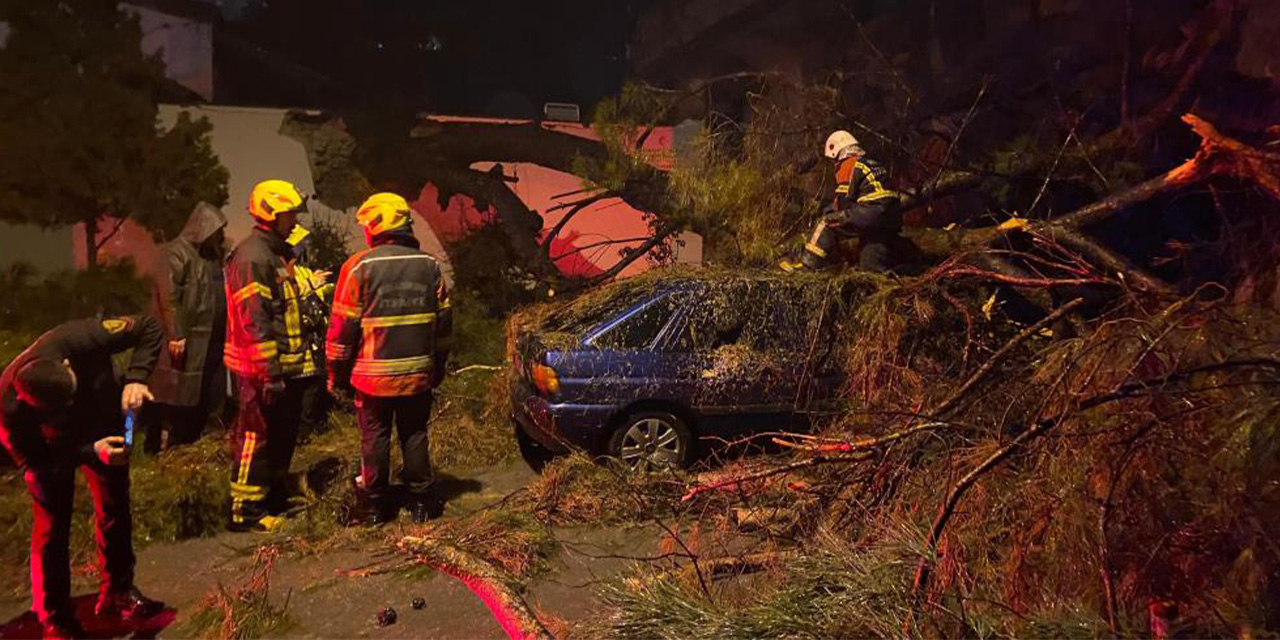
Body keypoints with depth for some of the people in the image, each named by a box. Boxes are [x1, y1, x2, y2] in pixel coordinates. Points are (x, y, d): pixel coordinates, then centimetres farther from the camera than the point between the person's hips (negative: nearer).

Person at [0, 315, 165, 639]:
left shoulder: (81, 339, -40)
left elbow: (149, 327, -29)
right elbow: (32, 459, -25)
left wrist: (135, 378, -42)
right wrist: (91, 453, -39)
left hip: (105, 425, 3)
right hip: (52, 450, -2)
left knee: (115, 509, 11)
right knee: (51, 527, -4)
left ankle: (117, 592, 30)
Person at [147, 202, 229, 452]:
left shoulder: (213, 254, 16)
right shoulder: (178, 251, -8)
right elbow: (168, 296, -14)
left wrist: (224, 331, 9)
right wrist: (175, 335, -19)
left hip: (212, 340, 8)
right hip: (186, 339, -7)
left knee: (204, 396, 10)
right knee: (175, 394, -3)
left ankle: (186, 446, 22)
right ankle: (156, 448, 6)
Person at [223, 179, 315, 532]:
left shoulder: (278, 254, 17)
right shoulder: (252, 257, -16)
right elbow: (254, 321, -22)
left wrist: (301, 360, 24)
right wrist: (270, 372, -23)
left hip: (285, 366, 10)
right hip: (263, 369, -10)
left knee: (284, 434, 17)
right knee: (257, 436, -2)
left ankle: (275, 497, 30)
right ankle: (246, 510, 7)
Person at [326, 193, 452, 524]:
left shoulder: (360, 266, -10)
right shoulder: (429, 265, 2)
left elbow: (343, 325, -7)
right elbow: (444, 320, 9)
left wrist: (336, 373, 3)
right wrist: (438, 367, 19)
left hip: (373, 373, -3)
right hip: (418, 373, 3)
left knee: (375, 437, 8)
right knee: (414, 435, 13)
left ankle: (376, 505, 16)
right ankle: (421, 502, 17)